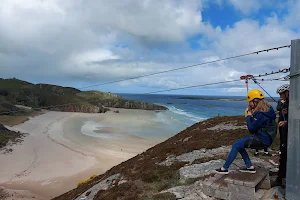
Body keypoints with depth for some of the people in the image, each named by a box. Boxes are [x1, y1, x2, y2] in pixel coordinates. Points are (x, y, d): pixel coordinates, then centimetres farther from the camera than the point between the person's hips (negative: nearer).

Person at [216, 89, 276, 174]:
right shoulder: (267, 108, 8)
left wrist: (249, 114, -12)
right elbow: (256, 124, 16)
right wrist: (251, 113, 1)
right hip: (264, 138, 10)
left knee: (236, 145, -9)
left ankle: (224, 168, -2)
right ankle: (250, 167, 18)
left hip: (262, 140, -10)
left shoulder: (261, 114, -24)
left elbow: (251, 128, -20)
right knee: (239, 144, 15)